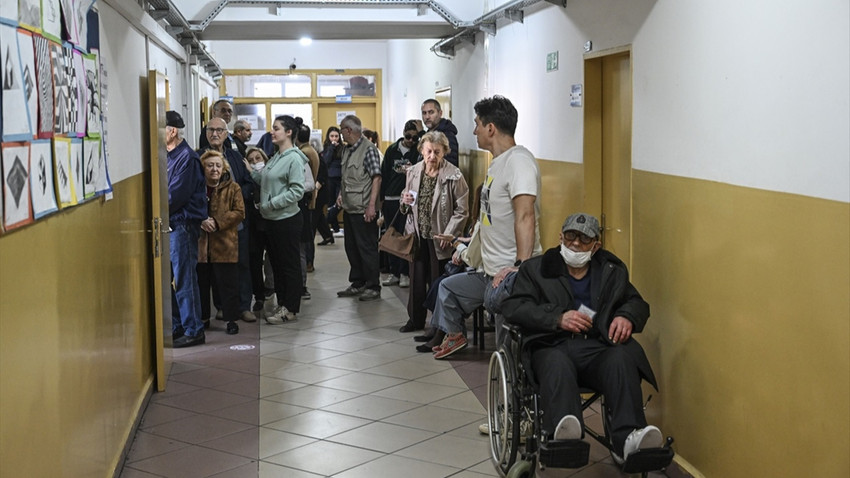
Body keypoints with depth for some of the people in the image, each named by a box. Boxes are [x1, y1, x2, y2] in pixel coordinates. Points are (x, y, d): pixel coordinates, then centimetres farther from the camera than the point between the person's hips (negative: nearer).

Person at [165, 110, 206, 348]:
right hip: (169, 224, 9)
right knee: (170, 278, 13)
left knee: (183, 279, -5)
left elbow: (176, 195, -18)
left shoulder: (186, 157, -13)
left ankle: (194, 331, 1)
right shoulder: (168, 156, 15)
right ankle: (177, 327, 22)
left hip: (182, 223, -9)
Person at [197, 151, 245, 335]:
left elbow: (239, 212, -5)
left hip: (225, 244, -2)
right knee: (201, 284, 12)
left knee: (227, 284, 1)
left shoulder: (232, 188, 0)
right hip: (200, 244, 3)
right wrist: (201, 222, -15)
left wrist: (217, 222, -16)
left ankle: (231, 319, 12)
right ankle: (203, 318, 25)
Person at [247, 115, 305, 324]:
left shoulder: (293, 158, -14)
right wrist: (252, 170, 4)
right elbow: (265, 181, 14)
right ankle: (281, 304, 25)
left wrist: (272, 203, -19)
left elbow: (297, 191, -20)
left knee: (290, 265, 1)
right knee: (276, 263, 15)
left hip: (288, 220, -9)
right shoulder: (275, 157, 12)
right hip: (272, 220, 9)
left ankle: (290, 310, 8)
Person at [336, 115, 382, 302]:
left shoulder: (368, 149, -13)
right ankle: (357, 284, 25)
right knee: (351, 248, 15)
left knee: (367, 248, -2)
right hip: (349, 208, 9)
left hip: (363, 209, -9)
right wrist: (341, 194, 9)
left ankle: (373, 287, 7)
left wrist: (372, 205, -21)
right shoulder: (347, 150, 12)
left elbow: (377, 178, -17)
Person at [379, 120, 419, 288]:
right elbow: (383, 175, 10)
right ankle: (394, 272, 16)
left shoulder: (418, 152, -3)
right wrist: (381, 198, 7)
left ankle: (405, 273, 6)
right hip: (390, 199, 4)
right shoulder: (392, 150, 7)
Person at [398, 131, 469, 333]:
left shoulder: (454, 176, -11)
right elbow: (406, 206, 19)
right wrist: (405, 201, -5)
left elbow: (462, 210, -10)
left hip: (439, 237, -4)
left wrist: (449, 234, -17)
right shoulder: (413, 172, 5)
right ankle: (415, 319, 24)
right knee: (416, 279, 11)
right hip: (417, 233, 5)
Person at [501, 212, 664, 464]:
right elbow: (512, 308, 6)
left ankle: (627, 440, -49)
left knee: (622, 357, -34)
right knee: (557, 364, -38)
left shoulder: (613, 271, 27)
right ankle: (565, 435, -63)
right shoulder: (535, 269, 19)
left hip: (598, 347, 2)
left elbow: (638, 303, 28)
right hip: (552, 346, -2)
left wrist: (627, 317, 1)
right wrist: (558, 318, -9)